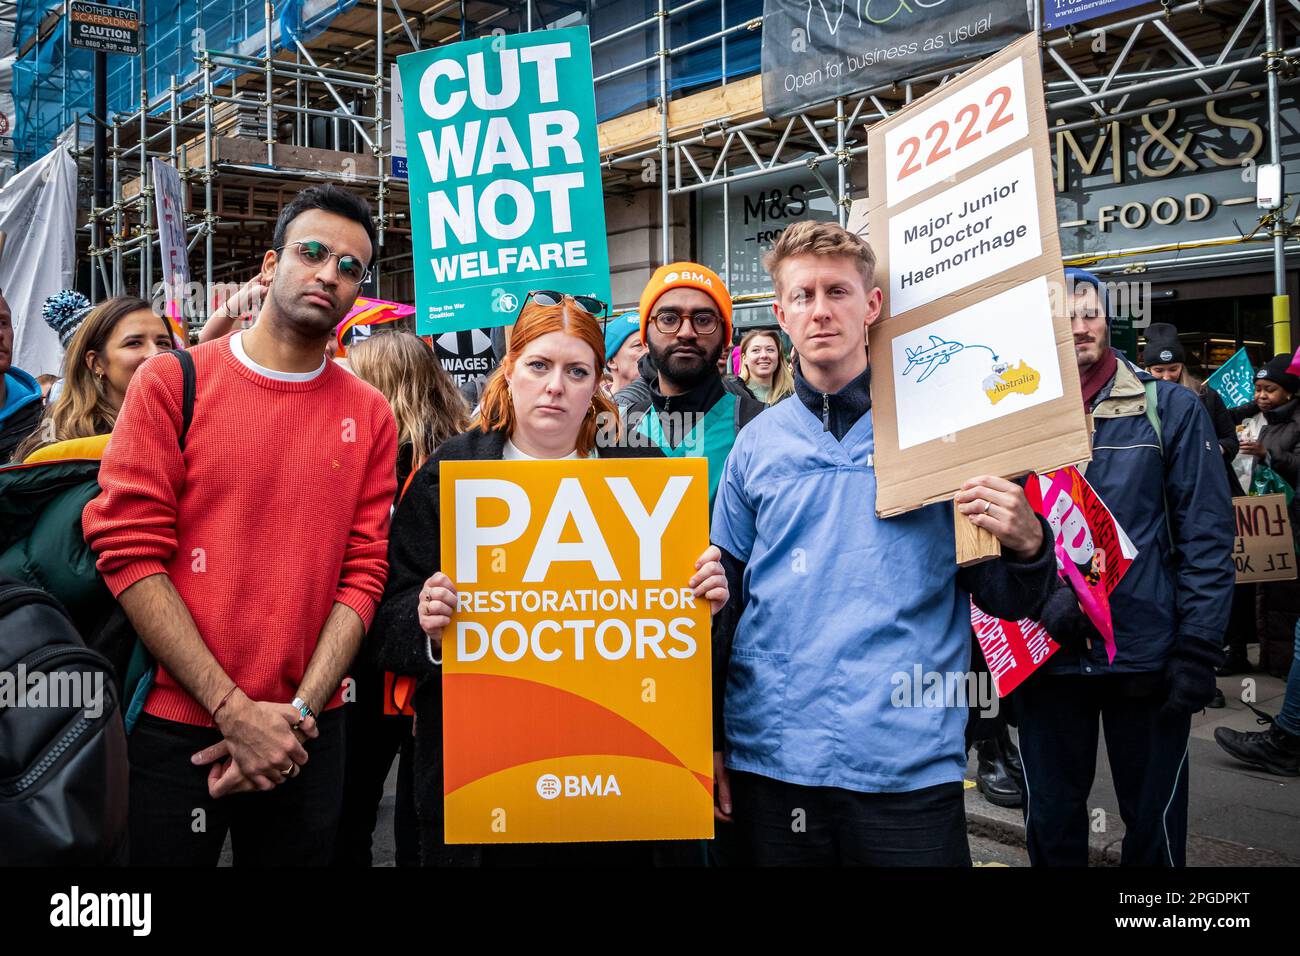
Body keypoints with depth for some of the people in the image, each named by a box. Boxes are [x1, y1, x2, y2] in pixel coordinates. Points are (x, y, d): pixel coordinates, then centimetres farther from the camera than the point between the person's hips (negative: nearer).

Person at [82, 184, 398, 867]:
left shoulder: (371, 417, 4)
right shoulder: (172, 382, -3)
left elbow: (363, 574, -1)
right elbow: (130, 550, -10)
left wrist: (299, 710, -12)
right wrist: (234, 709, -15)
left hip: (306, 734, 2)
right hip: (173, 726, -2)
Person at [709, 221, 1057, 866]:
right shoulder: (758, 443, 6)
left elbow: (1003, 602, 2)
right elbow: (726, 599, 11)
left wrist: (1025, 546, -20)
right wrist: (710, 739, 9)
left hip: (909, 763, -2)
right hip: (769, 755, 2)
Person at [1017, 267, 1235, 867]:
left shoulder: (1170, 409, -1)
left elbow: (1207, 535, -3)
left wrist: (1198, 650, -8)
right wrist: (1040, 589, -17)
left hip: (1147, 653, -1)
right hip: (1047, 654, 2)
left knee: (1156, 823, 12)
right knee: (1050, 822, 15)